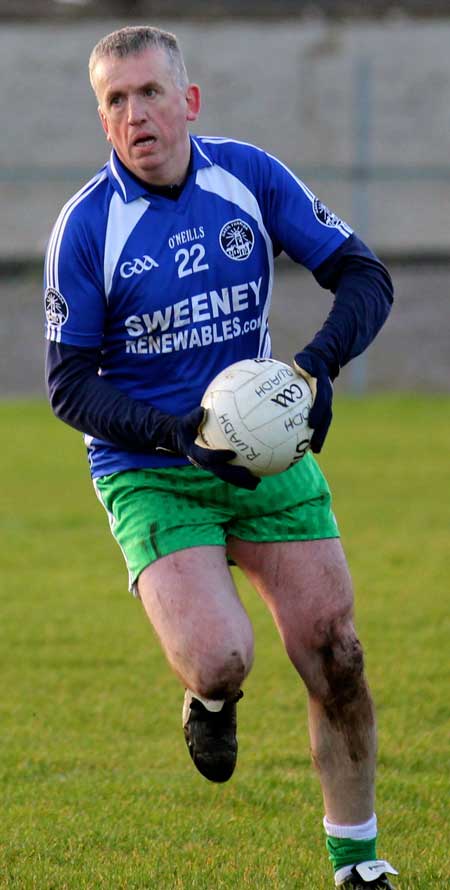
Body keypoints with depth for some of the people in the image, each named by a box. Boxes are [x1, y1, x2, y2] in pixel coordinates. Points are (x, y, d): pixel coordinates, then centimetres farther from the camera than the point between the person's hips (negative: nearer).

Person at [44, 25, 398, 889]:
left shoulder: (250, 176, -5)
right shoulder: (87, 225, -12)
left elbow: (364, 276, 0)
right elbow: (69, 386, -9)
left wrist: (318, 362, -19)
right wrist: (175, 434, -24)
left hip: (267, 454, 3)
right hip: (150, 475, -3)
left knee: (334, 657, -1)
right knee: (218, 661, -23)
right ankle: (211, 700, 16)